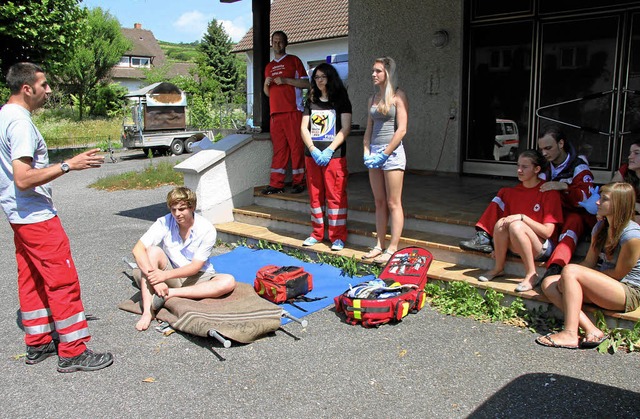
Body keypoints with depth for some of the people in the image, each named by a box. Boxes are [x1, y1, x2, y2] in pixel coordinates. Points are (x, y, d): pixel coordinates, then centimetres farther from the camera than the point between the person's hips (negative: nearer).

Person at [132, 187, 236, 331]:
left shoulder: (207, 229, -16)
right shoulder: (164, 223, -11)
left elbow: (195, 267, -17)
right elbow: (138, 249, -20)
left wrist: (166, 274, -31)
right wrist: (154, 277, -34)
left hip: (198, 277, -1)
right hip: (170, 276, 1)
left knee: (228, 282, -29)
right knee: (153, 250, -26)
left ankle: (170, 293, -29)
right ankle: (147, 312, -33)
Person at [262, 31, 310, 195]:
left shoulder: (294, 60, 7)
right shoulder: (269, 67, 22)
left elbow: (306, 83, 0)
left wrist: (285, 80, -10)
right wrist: (266, 84, 3)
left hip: (293, 111, -4)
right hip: (275, 112, 5)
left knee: (296, 146, -5)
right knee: (278, 147, 3)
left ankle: (298, 182, 1)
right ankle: (276, 184, 2)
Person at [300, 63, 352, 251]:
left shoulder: (341, 100, 3)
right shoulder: (311, 101, 14)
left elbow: (345, 128, -5)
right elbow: (304, 128, 8)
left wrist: (328, 151, -14)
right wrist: (313, 150, -8)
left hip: (334, 156, -4)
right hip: (312, 155, 5)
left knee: (335, 196, -4)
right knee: (315, 195, 9)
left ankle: (338, 236, 2)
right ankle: (317, 233, 20)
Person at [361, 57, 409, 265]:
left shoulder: (398, 97, -5)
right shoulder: (373, 99, 15)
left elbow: (402, 130, -12)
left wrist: (384, 154, -14)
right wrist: (367, 153, 2)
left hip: (392, 152, -7)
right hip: (374, 153, 7)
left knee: (393, 203, -3)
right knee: (379, 202, 10)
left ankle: (393, 249, 1)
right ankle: (379, 246, 17)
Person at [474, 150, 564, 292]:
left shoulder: (549, 192, -12)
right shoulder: (513, 192, 4)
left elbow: (547, 232, -18)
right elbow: (507, 218, 9)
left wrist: (522, 217, -26)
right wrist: (498, 246, -2)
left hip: (542, 247, -5)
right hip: (515, 246, 5)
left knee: (516, 225, -32)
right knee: (501, 223, -24)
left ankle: (531, 275, -22)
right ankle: (498, 268, -8)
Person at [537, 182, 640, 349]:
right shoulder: (600, 227, 7)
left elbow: (618, 274, -14)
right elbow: (589, 262, 6)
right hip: (604, 285, 9)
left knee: (570, 270, -29)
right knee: (549, 284, -12)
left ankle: (570, 335, -31)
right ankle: (591, 330, -25)